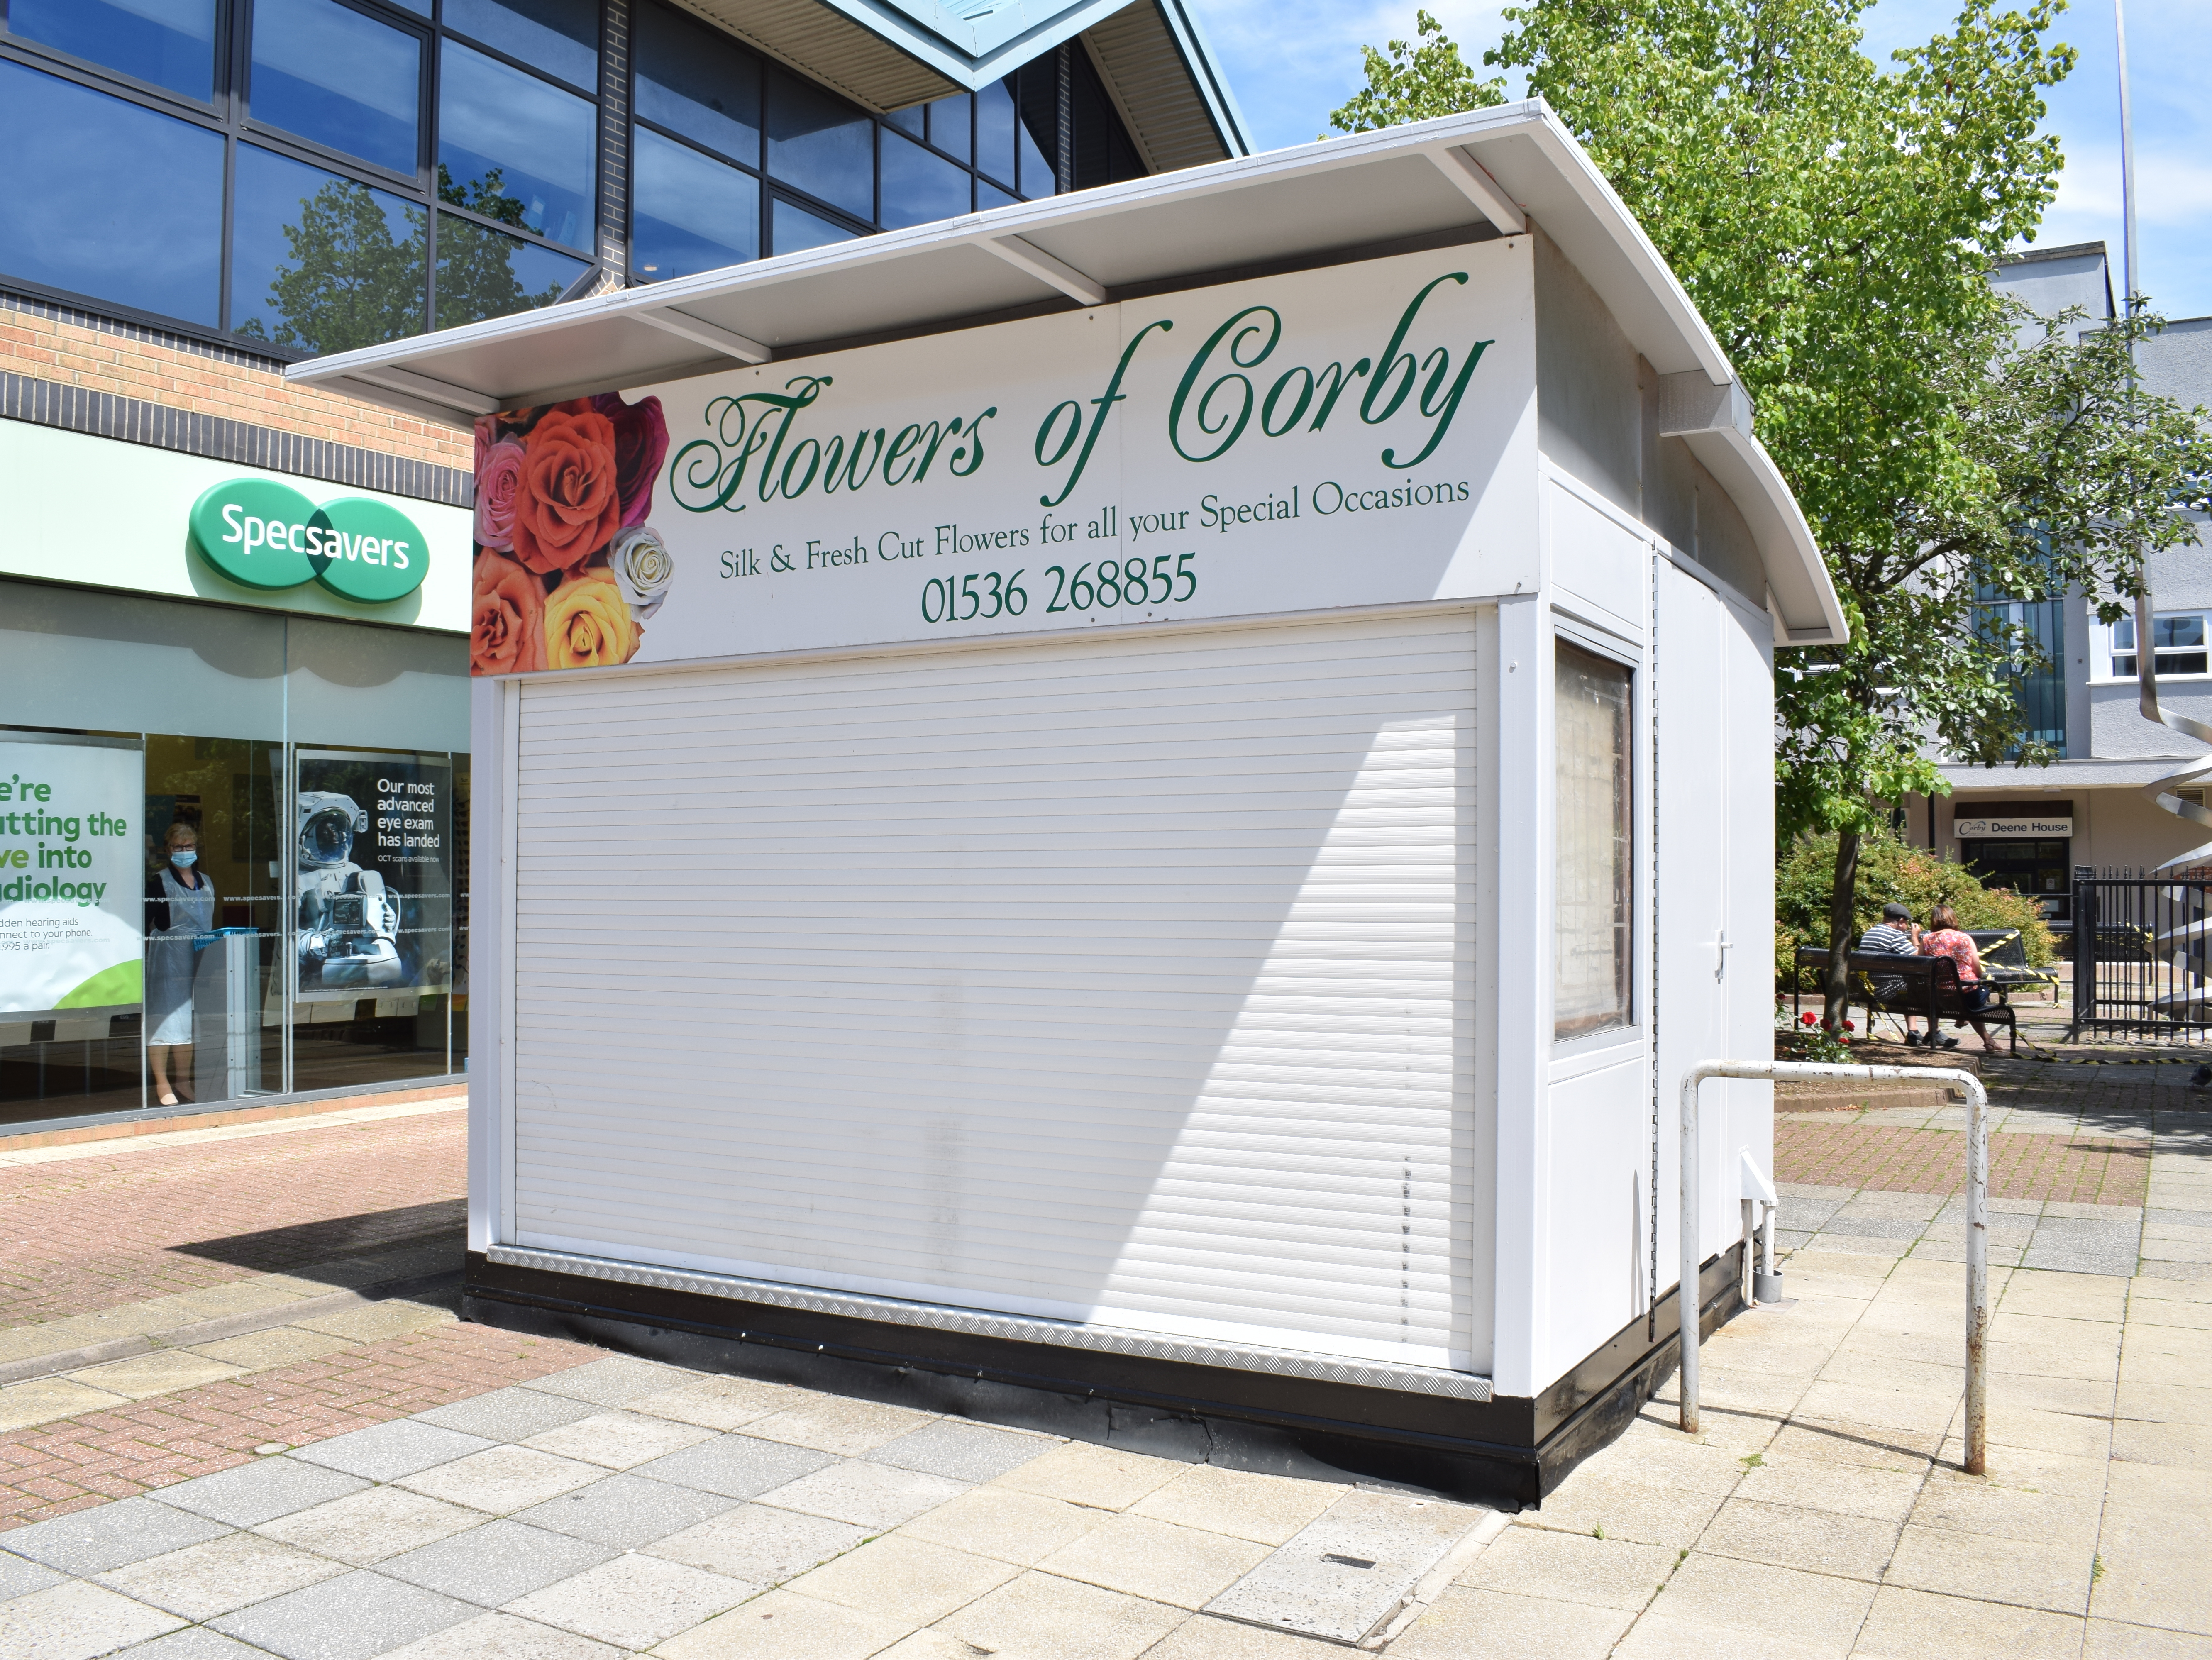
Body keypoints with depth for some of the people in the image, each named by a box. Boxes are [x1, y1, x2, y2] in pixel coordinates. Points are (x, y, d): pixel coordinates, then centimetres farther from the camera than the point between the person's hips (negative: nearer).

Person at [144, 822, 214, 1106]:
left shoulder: (206, 883, 13)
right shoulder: (159, 882, -5)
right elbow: (144, 924, -8)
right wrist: (143, 958, -15)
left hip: (199, 959, 6)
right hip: (166, 957, -6)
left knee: (190, 1019, 10)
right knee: (165, 1018, -4)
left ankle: (183, 1082, 18)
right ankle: (162, 1085, 1)